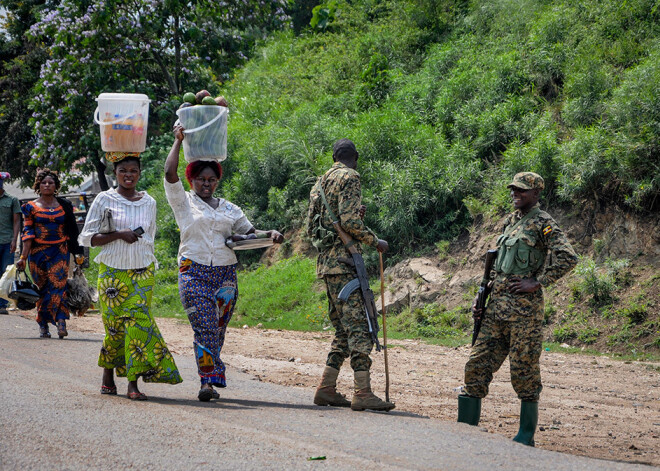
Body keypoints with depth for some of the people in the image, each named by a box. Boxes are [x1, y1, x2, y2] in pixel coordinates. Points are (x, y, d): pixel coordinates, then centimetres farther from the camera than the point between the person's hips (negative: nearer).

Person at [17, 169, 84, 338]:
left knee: (58, 285, -15)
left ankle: (61, 324, -25)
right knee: (42, 288, 1)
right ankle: (43, 326, 7)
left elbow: (72, 230, 13)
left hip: (60, 251, 0)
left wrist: (77, 253, 9)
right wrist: (23, 257, -5)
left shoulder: (64, 205, 10)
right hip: (38, 252, 0)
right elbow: (28, 233, 2)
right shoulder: (31, 207, 7)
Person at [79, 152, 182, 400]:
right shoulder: (104, 199, 0)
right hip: (112, 271, -2)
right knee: (115, 325, -1)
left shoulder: (149, 202, 10)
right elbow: (87, 237, -3)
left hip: (142, 271, 2)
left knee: (138, 320, -11)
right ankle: (108, 373, 22)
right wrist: (119, 234, -14)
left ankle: (134, 383, -12)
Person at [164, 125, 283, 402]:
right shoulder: (184, 203, 8)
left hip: (225, 274, 4)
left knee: (218, 329, 4)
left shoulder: (229, 209, 19)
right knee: (205, 328, -15)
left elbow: (249, 232, 20)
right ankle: (209, 381, -19)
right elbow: (170, 173, -3)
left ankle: (210, 380, 12)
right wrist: (178, 141, 4)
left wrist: (270, 234, 0)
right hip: (194, 272, -4)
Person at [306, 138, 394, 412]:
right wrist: (375, 242, -4)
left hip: (326, 261, 9)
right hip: (343, 259, -9)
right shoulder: (349, 177, -6)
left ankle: (326, 389, 10)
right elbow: (349, 222, -18)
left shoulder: (321, 182, 21)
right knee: (359, 326, -13)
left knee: (344, 329, 13)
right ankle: (363, 393, -20)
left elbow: (311, 228, 23)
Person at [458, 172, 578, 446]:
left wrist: (537, 282, -16)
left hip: (524, 306, -8)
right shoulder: (510, 222, 19)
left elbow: (568, 258, -17)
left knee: (524, 370, -3)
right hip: (497, 307, 8)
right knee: (477, 365, 3)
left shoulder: (543, 223, -4)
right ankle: (465, 428, 7)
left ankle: (526, 436, 5)